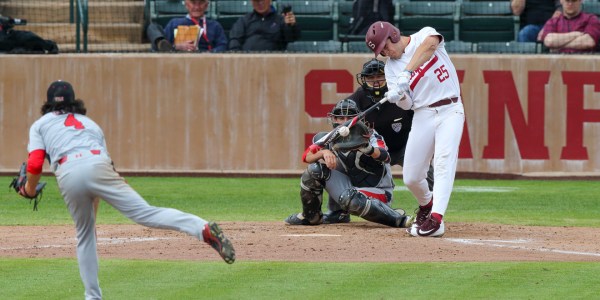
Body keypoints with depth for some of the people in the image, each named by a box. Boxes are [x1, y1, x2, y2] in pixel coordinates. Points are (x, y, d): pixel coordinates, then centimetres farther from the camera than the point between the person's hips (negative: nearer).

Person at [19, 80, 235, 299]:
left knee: (84, 236, 17)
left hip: (67, 175, -1)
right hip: (98, 164, 1)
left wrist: (30, 189, 29)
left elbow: (35, 165, 12)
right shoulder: (89, 123, 37)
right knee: (143, 212, -12)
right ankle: (203, 229, -32)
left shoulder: (39, 125, 27)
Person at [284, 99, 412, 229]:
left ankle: (398, 219, -27)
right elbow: (306, 157, -9)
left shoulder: (370, 135, -14)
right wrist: (324, 152, -30)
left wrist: (368, 148, -56)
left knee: (351, 199, -39)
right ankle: (311, 216, 6)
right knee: (316, 168, -11)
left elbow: (384, 157, -34)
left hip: (376, 191, -5)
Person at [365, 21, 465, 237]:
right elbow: (407, 105, -1)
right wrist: (398, 96, -25)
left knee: (444, 162, -22)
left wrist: (407, 72, -37)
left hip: (450, 111, -4)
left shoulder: (423, 36, 1)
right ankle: (426, 205, 34)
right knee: (411, 178, 2)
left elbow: (430, 44, -26)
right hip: (423, 116, 4)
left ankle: (436, 219, -32)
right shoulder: (391, 67, 9)